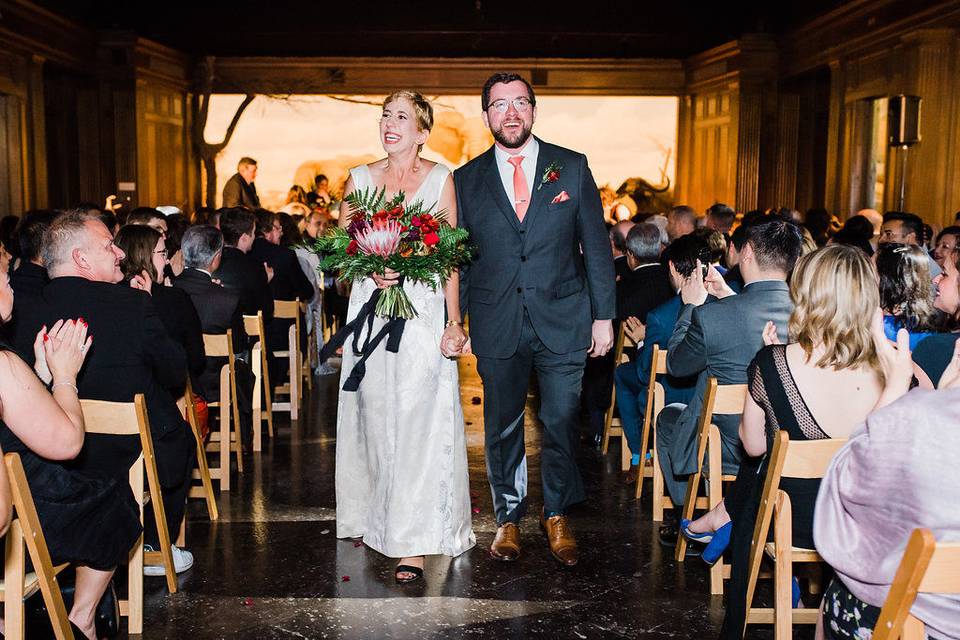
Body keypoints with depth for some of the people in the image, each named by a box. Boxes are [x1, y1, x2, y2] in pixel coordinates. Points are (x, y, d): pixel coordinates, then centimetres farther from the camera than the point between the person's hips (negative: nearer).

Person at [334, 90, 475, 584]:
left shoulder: (440, 178, 2)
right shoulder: (360, 178, 9)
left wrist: (453, 322, -8)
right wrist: (369, 271, -11)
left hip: (424, 311, -2)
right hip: (371, 311, 3)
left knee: (418, 422, -7)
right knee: (375, 418, 7)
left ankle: (414, 542, -3)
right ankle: (379, 517, 26)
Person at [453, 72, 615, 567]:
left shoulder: (572, 168, 3)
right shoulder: (466, 179, 4)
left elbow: (596, 246, 4)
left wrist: (604, 315, 1)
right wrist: (454, 323, 2)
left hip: (563, 322, 0)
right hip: (497, 326, 1)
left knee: (561, 424, 7)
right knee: (502, 429, 10)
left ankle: (557, 517, 27)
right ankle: (508, 518, 28)